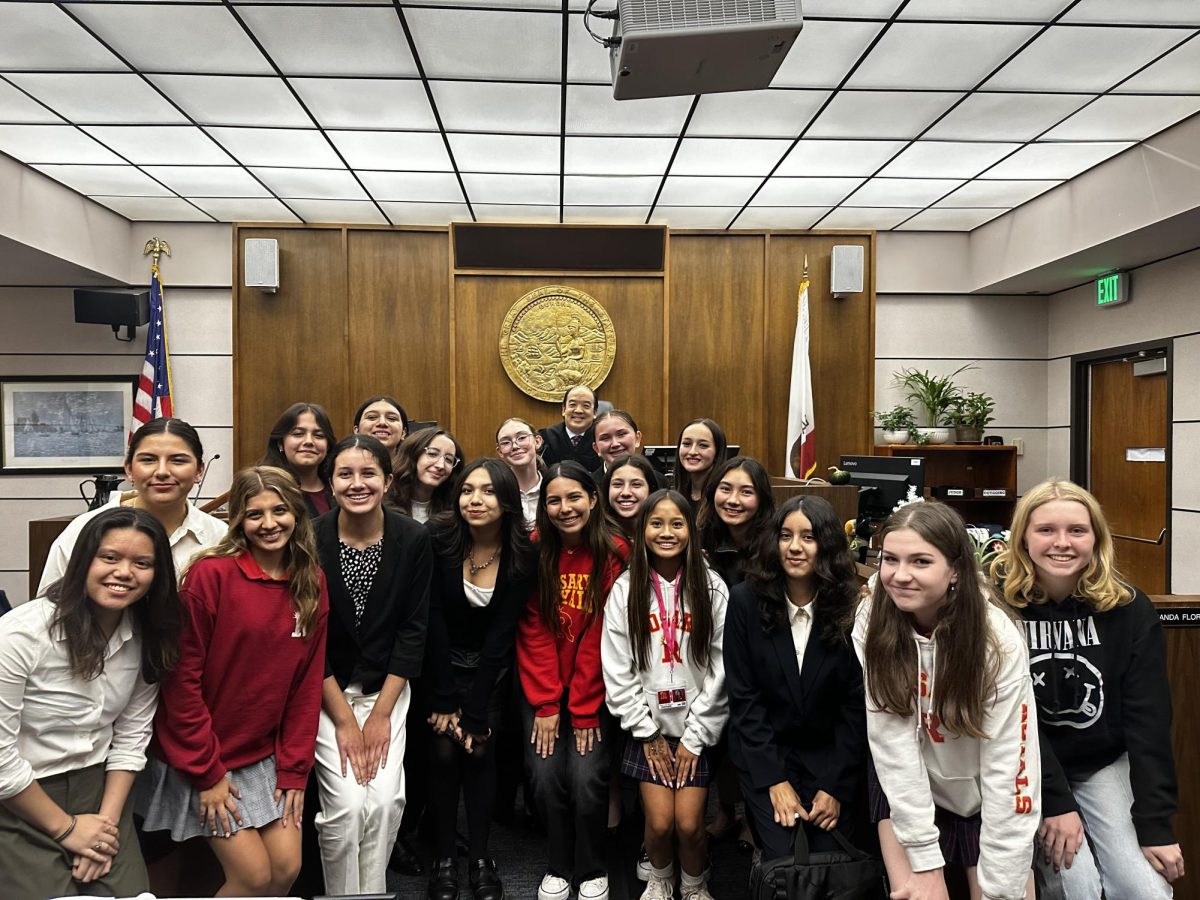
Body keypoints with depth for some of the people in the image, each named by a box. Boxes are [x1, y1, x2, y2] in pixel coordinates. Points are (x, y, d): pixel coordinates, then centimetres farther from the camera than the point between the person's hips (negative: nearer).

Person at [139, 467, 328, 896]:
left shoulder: (312, 584, -1)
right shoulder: (211, 574, -17)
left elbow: (308, 683, 2)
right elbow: (182, 678, -15)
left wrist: (293, 770, -1)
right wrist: (206, 772, -13)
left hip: (265, 755, 5)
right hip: (200, 757, -5)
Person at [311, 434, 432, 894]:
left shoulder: (413, 539, -11)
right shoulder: (310, 540, -15)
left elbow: (413, 630, -6)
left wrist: (381, 713, -9)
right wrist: (345, 719, -12)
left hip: (387, 687, 1)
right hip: (323, 690, -1)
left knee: (385, 798, -10)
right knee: (347, 801, -12)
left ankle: (373, 892, 15)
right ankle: (342, 894, 14)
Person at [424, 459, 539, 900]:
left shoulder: (523, 554, -19)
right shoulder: (438, 539, -21)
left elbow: (501, 635, -16)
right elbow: (433, 621, -17)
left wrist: (474, 713, -17)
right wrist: (443, 700, -17)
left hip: (490, 667, 1)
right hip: (441, 662, 0)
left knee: (479, 750, -9)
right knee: (443, 750, -11)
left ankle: (481, 858, 8)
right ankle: (444, 859, 7)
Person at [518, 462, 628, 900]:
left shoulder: (615, 554, -10)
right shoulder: (534, 552, -5)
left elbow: (602, 637, -11)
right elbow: (533, 632, -5)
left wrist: (584, 710, -12)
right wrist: (546, 704, -10)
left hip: (594, 690, -1)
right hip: (543, 690, 2)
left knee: (587, 777, -13)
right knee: (546, 775, -11)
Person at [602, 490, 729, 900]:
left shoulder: (712, 588, -6)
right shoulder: (626, 589, -4)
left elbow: (720, 669, -6)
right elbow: (617, 670, -3)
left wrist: (695, 736, -7)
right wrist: (647, 733, -5)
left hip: (696, 727, 0)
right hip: (648, 726, 1)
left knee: (689, 823, -6)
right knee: (659, 821, -4)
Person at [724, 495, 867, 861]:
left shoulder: (852, 609, -10)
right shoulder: (745, 600, -10)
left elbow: (856, 703, -5)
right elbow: (742, 696, -7)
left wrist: (836, 785, -9)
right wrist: (774, 778, -10)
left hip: (832, 755, 1)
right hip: (765, 753, 0)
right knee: (780, 858, -11)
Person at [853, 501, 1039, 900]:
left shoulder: (998, 640, -24)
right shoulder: (872, 621, -20)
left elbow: (1007, 768, -22)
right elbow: (891, 740, -18)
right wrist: (925, 860, -18)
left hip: (982, 796, 0)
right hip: (903, 789, 1)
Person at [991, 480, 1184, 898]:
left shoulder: (1130, 608, -9)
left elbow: (1148, 715, -9)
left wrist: (1155, 823, -12)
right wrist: (1055, 801, -17)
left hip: (1105, 764, 3)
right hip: (1027, 769, -2)